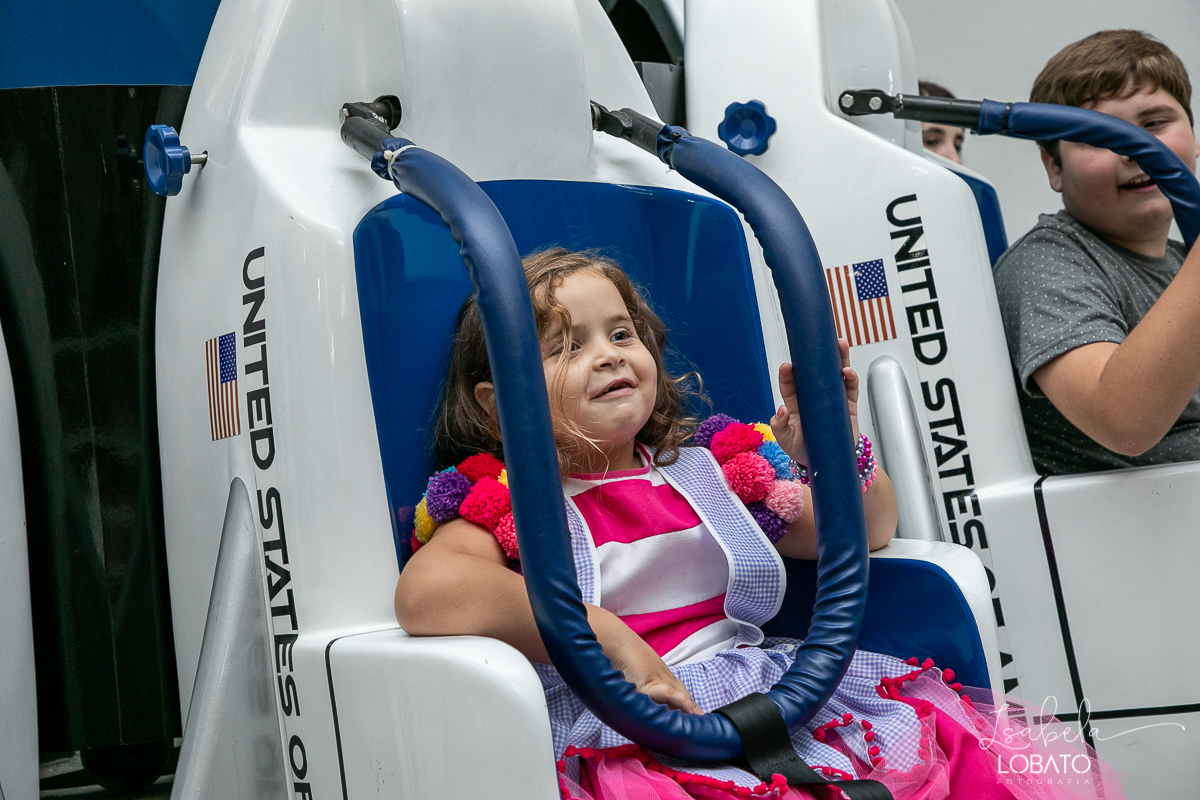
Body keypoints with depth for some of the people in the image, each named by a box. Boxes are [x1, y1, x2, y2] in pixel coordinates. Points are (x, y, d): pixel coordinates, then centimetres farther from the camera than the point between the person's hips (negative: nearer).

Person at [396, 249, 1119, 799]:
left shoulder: (710, 467, 18)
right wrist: (601, 633, -21)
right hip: (627, 739, -5)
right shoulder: (506, 501, 2)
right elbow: (425, 594, -20)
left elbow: (864, 532, 23)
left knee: (948, 742, -16)